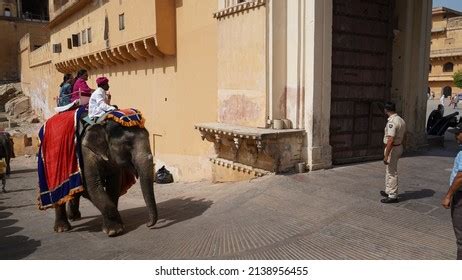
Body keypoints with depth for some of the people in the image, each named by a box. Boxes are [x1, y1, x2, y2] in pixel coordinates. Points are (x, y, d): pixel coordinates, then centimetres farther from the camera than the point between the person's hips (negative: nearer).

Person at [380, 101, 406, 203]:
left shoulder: (391, 122, -23)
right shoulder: (401, 120, 8)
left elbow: (390, 140, -27)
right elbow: (403, 136, 15)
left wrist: (386, 155, -25)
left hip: (392, 149, -10)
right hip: (399, 146, 10)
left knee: (392, 173, -1)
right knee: (389, 171, 21)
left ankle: (393, 196, 7)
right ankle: (388, 191, 32)